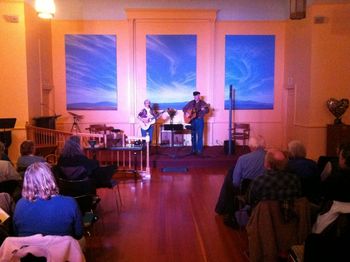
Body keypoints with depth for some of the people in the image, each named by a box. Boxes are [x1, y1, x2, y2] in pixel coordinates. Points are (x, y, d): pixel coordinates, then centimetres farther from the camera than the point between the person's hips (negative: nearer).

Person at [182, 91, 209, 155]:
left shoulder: (203, 103, -1)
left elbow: (207, 111, -8)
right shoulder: (191, 103, 8)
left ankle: (199, 150, 0)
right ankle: (193, 150, 15)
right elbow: (184, 108, 13)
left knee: (199, 136, -5)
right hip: (192, 120, 3)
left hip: (200, 120, -3)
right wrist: (186, 113, -5)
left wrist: (204, 109, -29)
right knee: (193, 136, 7)